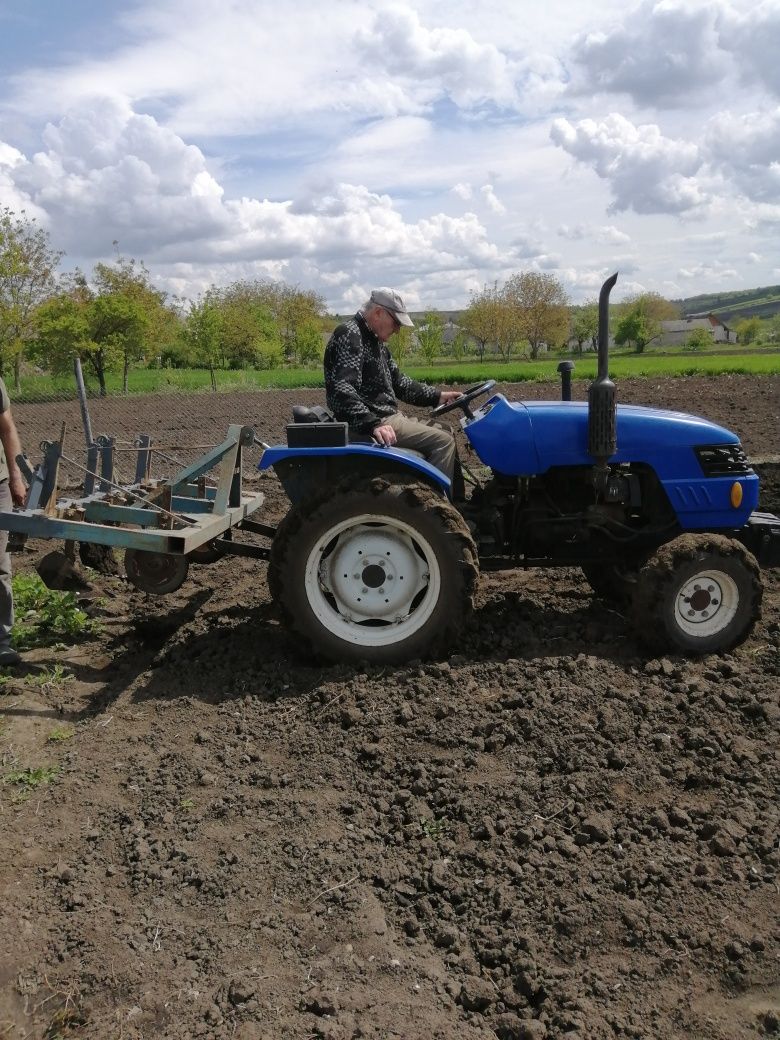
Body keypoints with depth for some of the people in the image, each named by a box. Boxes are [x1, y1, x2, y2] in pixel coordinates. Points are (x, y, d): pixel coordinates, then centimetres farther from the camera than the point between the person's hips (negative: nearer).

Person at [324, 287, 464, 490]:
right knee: (442, 441, -16)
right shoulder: (349, 335, -15)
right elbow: (342, 390, -28)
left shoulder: (375, 341, 18)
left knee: (444, 433, 16)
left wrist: (436, 396, 15)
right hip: (364, 426, -11)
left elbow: (398, 382, 24)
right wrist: (373, 424, -37)